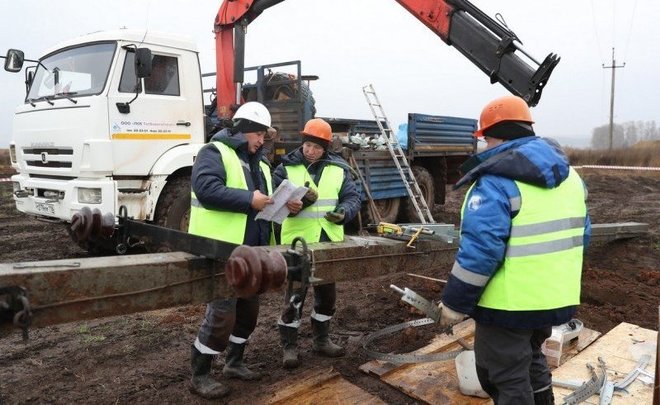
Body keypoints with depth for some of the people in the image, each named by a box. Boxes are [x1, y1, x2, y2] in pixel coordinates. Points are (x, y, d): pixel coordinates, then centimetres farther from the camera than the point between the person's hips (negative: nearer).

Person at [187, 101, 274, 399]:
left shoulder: (259, 163, 20)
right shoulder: (214, 153, -7)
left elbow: (265, 199, 25)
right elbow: (207, 189, -23)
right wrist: (249, 200, -23)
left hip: (250, 252, 9)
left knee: (248, 309, 17)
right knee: (221, 314, -6)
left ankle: (234, 363, 35)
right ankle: (199, 376, 11)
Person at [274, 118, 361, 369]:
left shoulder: (339, 169, 4)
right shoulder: (286, 168, -4)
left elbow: (352, 198, 3)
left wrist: (343, 213, -18)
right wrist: (292, 204, -28)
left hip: (328, 241, 4)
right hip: (297, 241, -4)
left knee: (327, 293, 16)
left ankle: (321, 340, 35)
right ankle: (289, 345, 19)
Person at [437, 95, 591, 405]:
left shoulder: (496, 181, -20)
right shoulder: (568, 175, 7)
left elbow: (480, 251, -25)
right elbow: (581, 235, 13)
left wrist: (454, 303, -16)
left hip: (510, 305, -8)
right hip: (557, 298, 8)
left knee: (507, 379, 8)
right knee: (530, 359, 29)